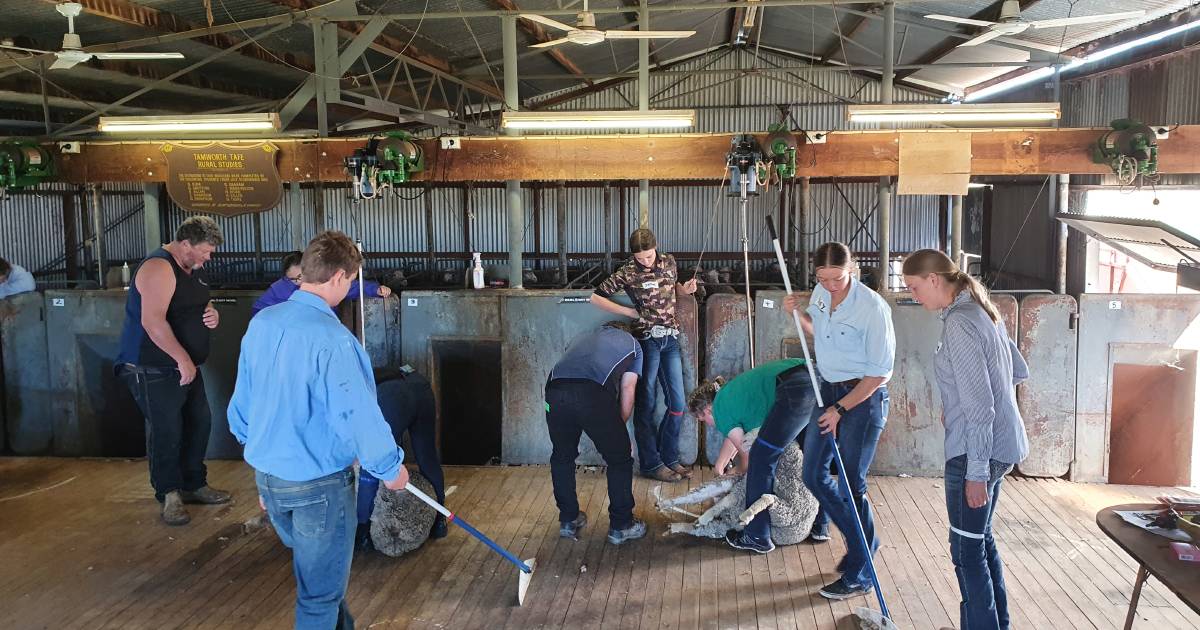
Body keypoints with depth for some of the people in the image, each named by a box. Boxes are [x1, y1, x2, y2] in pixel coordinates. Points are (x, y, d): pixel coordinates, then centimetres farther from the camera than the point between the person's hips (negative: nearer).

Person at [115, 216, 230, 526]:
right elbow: (153, 321, -28)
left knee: (200, 423, 12)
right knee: (167, 431, -5)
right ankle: (169, 494, 10)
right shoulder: (159, 268, -18)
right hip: (154, 369, -10)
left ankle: (194, 484, 26)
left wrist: (212, 316, 3)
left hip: (186, 366, 10)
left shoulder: (193, 269, 12)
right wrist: (182, 358, -26)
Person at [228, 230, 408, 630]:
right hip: (318, 483, -8)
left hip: (267, 476, 8)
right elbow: (358, 415, -23)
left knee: (312, 570, 28)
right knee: (320, 590, 10)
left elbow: (242, 404, 10)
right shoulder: (331, 338, -24)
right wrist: (391, 469, -7)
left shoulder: (261, 323, -1)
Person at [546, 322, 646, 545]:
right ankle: (621, 526, 26)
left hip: (555, 390, 4)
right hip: (594, 394, -3)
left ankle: (568, 520, 36)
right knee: (620, 460, 17)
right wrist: (617, 429, 33)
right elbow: (627, 391, 21)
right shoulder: (632, 344, 30)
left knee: (562, 457, 27)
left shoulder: (582, 338, 39)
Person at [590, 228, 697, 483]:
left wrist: (685, 289, 3)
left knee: (677, 402, 7)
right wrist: (629, 312, -8)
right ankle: (651, 464, 11)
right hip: (647, 340, -5)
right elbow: (596, 297, -7)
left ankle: (669, 458, 21)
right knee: (647, 404, 2)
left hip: (671, 339, 5)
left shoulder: (669, 262, 5)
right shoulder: (627, 273, -9)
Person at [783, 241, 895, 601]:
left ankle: (859, 576, 13)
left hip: (863, 396, -7)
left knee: (852, 484, -2)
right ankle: (863, 542, 31)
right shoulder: (821, 293, -2)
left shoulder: (873, 308, -22)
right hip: (828, 389, 8)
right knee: (814, 474, 11)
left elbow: (880, 372, -17)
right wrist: (799, 315, 0)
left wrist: (841, 409, -18)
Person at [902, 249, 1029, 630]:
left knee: (967, 548, 1)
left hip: (976, 451, -10)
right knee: (981, 538, 21)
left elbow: (979, 406, -22)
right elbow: (1019, 372, 20)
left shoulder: (960, 323, -21)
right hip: (1000, 444, 10)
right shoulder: (981, 311, 9)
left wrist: (976, 472, -18)